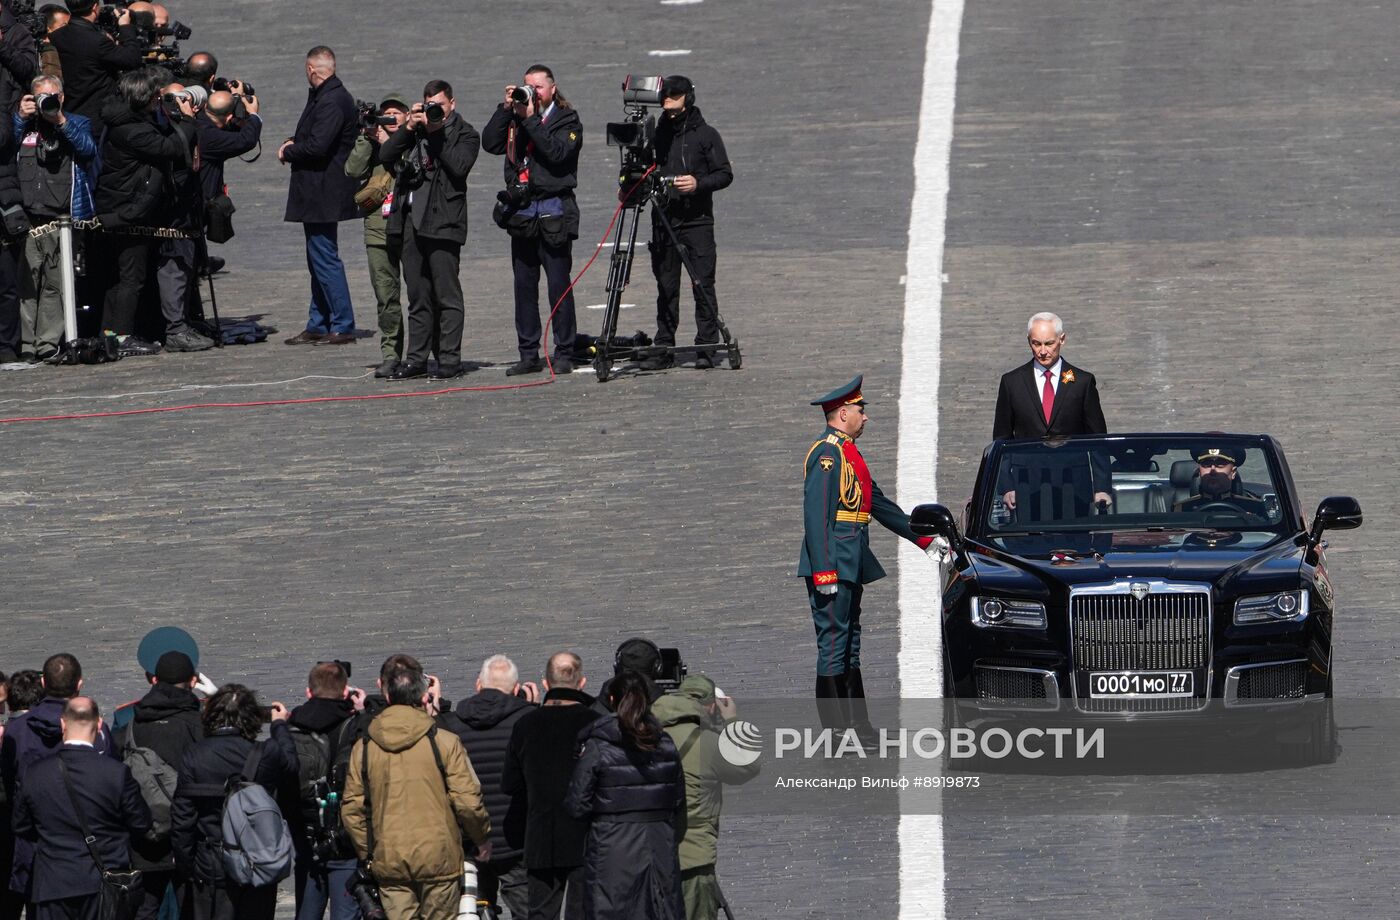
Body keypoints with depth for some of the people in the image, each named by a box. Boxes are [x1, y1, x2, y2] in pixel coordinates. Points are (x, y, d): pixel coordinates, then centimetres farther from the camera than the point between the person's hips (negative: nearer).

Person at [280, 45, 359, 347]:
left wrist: (288, 152, -8)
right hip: (317, 194, 11)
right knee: (318, 259, 15)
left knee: (325, 259, -8)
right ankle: (318, 325, 21)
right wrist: (294, 143, 2)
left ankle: (343, 327, -6)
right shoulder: (321, 96, 14)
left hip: (322, 194, -11)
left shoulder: (332, 101, -19)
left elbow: (317, 146, -25)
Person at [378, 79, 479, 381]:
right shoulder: (415, 131, 17)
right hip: (411, 220, 6)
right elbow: (385, 155, 7)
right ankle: (416, 358, 13)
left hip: (442, 220, -6)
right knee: (418, 296, 10)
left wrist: (436, 132, -10)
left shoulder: (464, 134, 3)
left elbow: (459, 165, -14)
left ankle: (449, 359, -2)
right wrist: (409, 128, -3)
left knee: (447, 295, -5)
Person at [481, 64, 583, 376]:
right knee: (524, 286, 6)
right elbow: (490, 143, -1)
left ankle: (564, 354, -1)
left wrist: (530, 119, -15)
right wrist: (507, 108, -6)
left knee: (559, 286, -5)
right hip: (522, 213, 5)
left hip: (554, 213, -5)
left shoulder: (566, 120, 1)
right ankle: (529, 354, 11)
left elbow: (557, 152, -16)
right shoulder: (515, 118, 13)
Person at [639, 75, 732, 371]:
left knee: (703, 285, -7)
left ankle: (707, 347, -5)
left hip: (697, 221, -4)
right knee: (666, 287, 5)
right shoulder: (659, 134, 13)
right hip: (664, 221, 4)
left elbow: (725, 174, 0)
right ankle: (663, 348, 8)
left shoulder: (705, 135, 2)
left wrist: (698, 183, -17)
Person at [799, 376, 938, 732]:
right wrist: (824, 573, -25)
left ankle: (857, 724, 15)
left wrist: (923, 539, 27)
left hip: (851, 566, 10)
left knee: (850, 641, 11)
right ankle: (834, 728, -7)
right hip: (833, 565, -10)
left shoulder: (849, 454, 19)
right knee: (834, 640, -8)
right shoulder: (827, 454, -13)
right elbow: (816, 516, -20)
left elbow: (880, 505, 26)